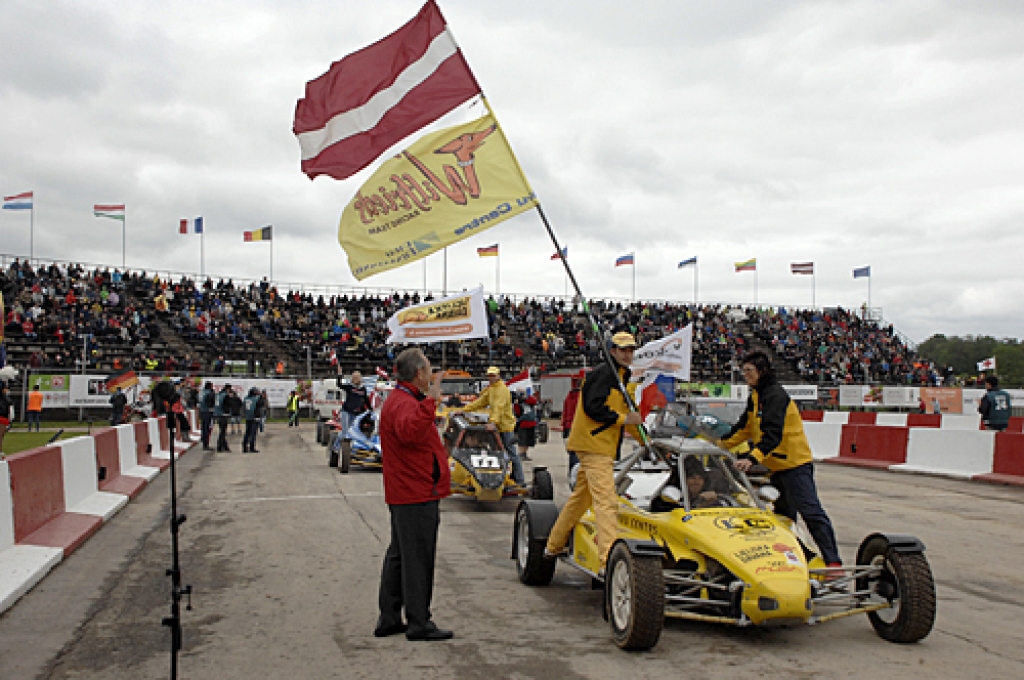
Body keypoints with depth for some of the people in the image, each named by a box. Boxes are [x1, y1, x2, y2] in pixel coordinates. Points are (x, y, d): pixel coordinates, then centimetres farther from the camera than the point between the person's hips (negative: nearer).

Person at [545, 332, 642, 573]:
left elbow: (623, 410, 25)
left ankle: (554, 546, 31)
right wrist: (623, 418, -16)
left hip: (601, 447, 11)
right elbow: (593, 408, -21)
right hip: (595, 447, -11)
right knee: (606, 502, -17)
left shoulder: (620, 377, 21)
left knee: (581, 497, 19)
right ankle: (608, 561, -22)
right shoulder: (603, 374, -12)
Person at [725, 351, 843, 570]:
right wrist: (720, 445, 23)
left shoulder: (775, 395, -18)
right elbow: (744, 428, 25)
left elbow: (773, 435, -29)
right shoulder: (755, 396, 14)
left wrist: (752, 458, -39)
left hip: (795, 463, -10)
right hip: (777, 465, 10)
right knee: (783, 515, 16)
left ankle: (833, 561, -16)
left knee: (811, 512, -15)